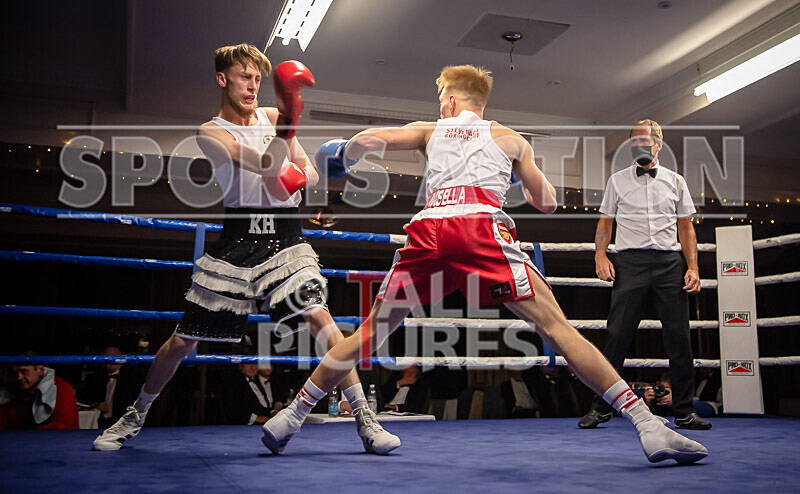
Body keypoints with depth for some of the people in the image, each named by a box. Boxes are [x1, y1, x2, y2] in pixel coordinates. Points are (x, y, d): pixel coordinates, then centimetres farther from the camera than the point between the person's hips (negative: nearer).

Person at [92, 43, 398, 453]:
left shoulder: (271, 117, 13)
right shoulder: (211, 133, -1)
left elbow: (310, 174, 13)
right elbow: (267, 166, -19)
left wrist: (301, 176, -11)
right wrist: (288, 120, -35)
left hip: (285, 240, 2)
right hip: (237, 243, -2)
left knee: (318, 316, -20)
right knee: (182, 340, 5)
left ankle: (365, 419, -14)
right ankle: (136, 416, 29)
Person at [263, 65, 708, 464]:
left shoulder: (429, 130, 28)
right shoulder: (509, 138, 26)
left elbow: (369, 140, 13)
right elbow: (547, 203, 27)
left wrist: (342, 155, 34)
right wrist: (521, 172, 47)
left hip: (430, 229, 2)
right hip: (483, 225, -1)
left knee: (372, 331, 15)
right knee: (555, 326, -3)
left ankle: (291, 417, 23)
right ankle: (647, 425, -10)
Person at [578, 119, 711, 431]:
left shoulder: (675, 182, 14)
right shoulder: (617, 180, 12)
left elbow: (686, 227, 13)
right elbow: (605, 221, 12)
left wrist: (693, 267, 2)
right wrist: (600, 254, -5)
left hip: (670, 262, 1)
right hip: (631, 262, -1)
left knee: (679, 337, 0)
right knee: (617, 335, -5)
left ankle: (684, 411, 11)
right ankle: (600, 408, 4)